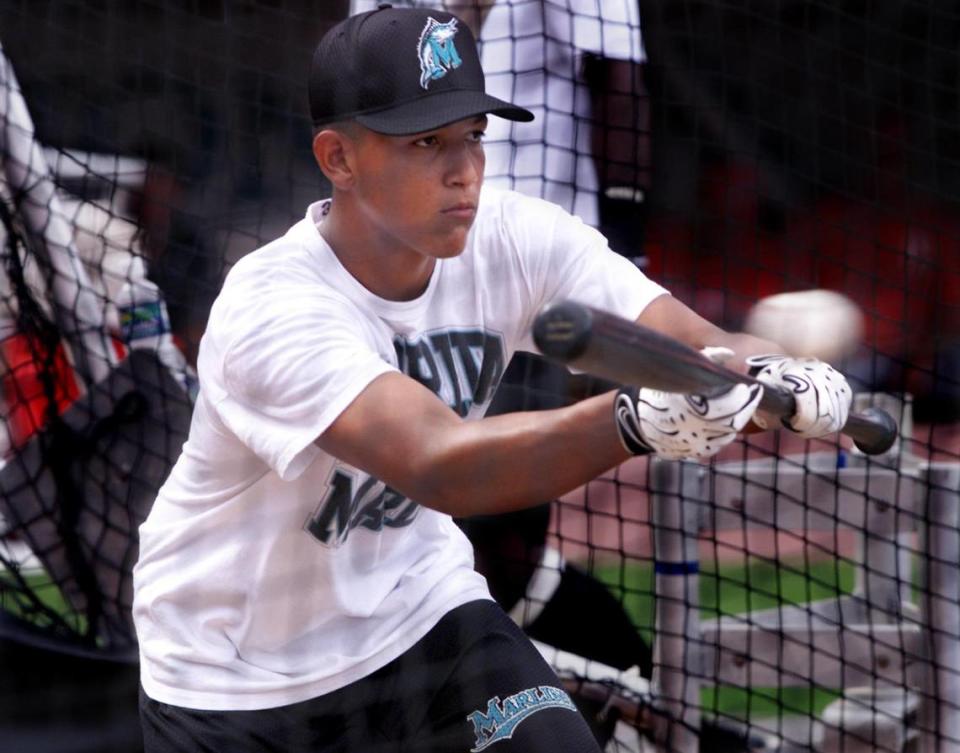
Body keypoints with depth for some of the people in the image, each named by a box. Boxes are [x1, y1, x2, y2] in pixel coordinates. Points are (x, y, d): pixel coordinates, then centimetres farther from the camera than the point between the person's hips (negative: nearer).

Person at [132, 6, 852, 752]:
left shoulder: (517, 239, -15)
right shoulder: (269, 311, -31)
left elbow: (703, 348, -24)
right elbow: (437, 468, -46)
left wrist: (786, 378, -48)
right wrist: (633, 423, -61)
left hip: (412, 605, 4)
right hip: (233, 672, -4)